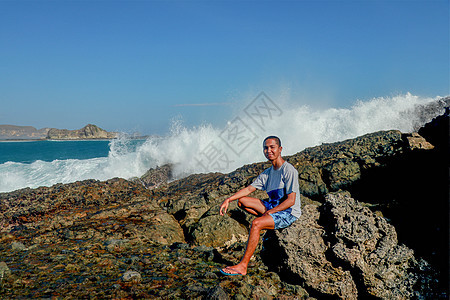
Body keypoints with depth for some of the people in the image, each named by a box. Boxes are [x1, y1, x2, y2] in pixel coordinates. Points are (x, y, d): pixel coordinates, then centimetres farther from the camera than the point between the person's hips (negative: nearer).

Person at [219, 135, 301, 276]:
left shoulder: (289, 170, -14)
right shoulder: (267, 173, 10)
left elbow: (291, 201, -19)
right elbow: (249, 189, 8)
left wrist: (269, 212, -20)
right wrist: (228, 199, -5)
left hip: (289, 213, -8)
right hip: (273, 206, 8)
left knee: (256, 223, -31)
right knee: (242, 201, 2)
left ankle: (243, 265, -26)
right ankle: (271, 222, 1)